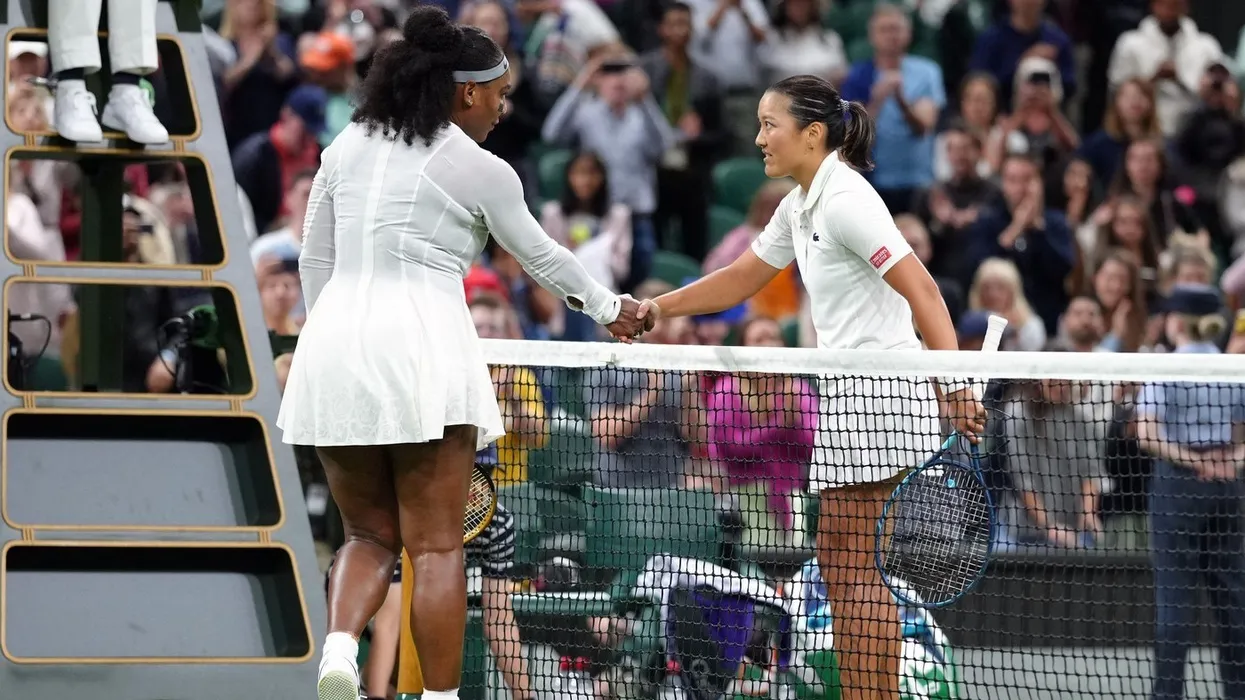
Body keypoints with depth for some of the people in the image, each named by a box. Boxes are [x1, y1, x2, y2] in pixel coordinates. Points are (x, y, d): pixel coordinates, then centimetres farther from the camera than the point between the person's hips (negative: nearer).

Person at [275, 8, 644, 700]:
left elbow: (314, 259, 15)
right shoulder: (482, 171, -1)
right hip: (422, 348, -5)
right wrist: (609, 307, 28)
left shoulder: (348, 145, 12)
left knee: (370, 535, 12)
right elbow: (542, 255, 12)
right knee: (437, 546, 1)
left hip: (333, 343, 5)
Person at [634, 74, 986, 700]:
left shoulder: (845, 199, -16)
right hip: (848, 394, 10)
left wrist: (954, 388, -27)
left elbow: (922, 290, -21)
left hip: (881, 389, -10)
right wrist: (659, 308, 16)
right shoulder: (799, 206, 14)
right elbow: (741, 278, 26)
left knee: (860, 567, -8)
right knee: (836, 556, 11)